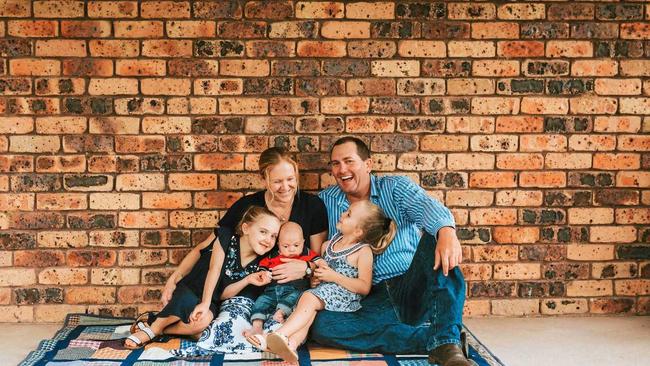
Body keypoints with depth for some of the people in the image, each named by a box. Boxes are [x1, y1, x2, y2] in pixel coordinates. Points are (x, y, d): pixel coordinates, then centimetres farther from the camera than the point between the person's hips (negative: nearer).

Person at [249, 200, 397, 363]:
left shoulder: (363, 251, -2)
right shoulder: (332, 242, 19)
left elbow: (364, 288, -9)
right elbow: (320, 263, 34)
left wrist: (334, 276, -13)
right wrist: (315, 270, 10)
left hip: (343, 295, -6)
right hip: (322, 290, 7)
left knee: (308, 298, -31)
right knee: (308, 310, -26)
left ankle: (279, 335, -46)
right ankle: (292, 344, -49)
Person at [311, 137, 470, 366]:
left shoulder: (396, 187, 5)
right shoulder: (325, 201, 14)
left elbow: (428, 207, -16)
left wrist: (446, 231, -39)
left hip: (414, 287, -1)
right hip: (373, 300, 2)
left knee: (434, 239, -28)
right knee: (321, 326, -28)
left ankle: (447, 342, -38)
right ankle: (432, 339, -30)